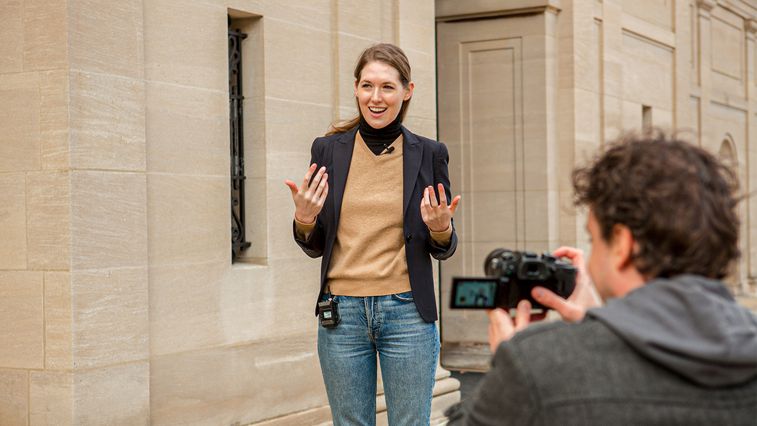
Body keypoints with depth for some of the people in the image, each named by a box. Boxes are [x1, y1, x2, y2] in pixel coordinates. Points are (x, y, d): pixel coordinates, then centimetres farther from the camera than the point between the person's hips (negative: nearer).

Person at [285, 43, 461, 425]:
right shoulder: (328, 150, 4)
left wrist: (440, 227, -14)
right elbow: (315, 247, 9)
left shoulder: (428, 154, 2)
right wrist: (304, 218, -12)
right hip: (342, 312, 1)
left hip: (407, 312, -1)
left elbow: (443, 250, 8)